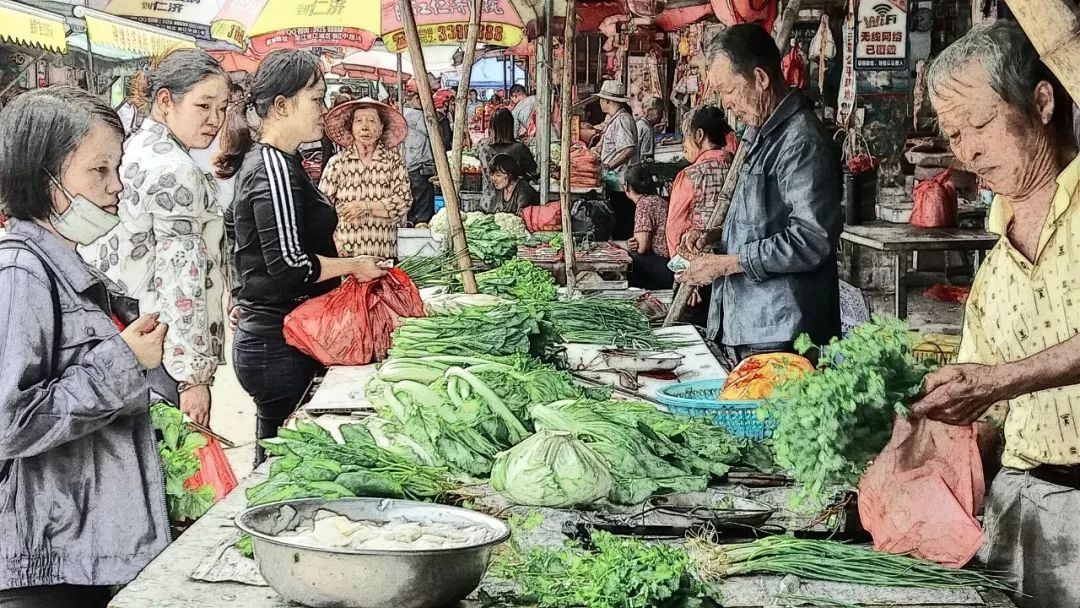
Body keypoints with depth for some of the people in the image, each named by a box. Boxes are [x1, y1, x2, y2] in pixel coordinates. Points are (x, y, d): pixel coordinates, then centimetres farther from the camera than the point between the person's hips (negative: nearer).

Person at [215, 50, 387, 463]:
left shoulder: (259, 160, 14)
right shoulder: (275, 168, -17)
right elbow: (289, 265, -23)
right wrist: (355, 266, -11)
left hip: (263, 333, 10)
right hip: (280, 346, -10)